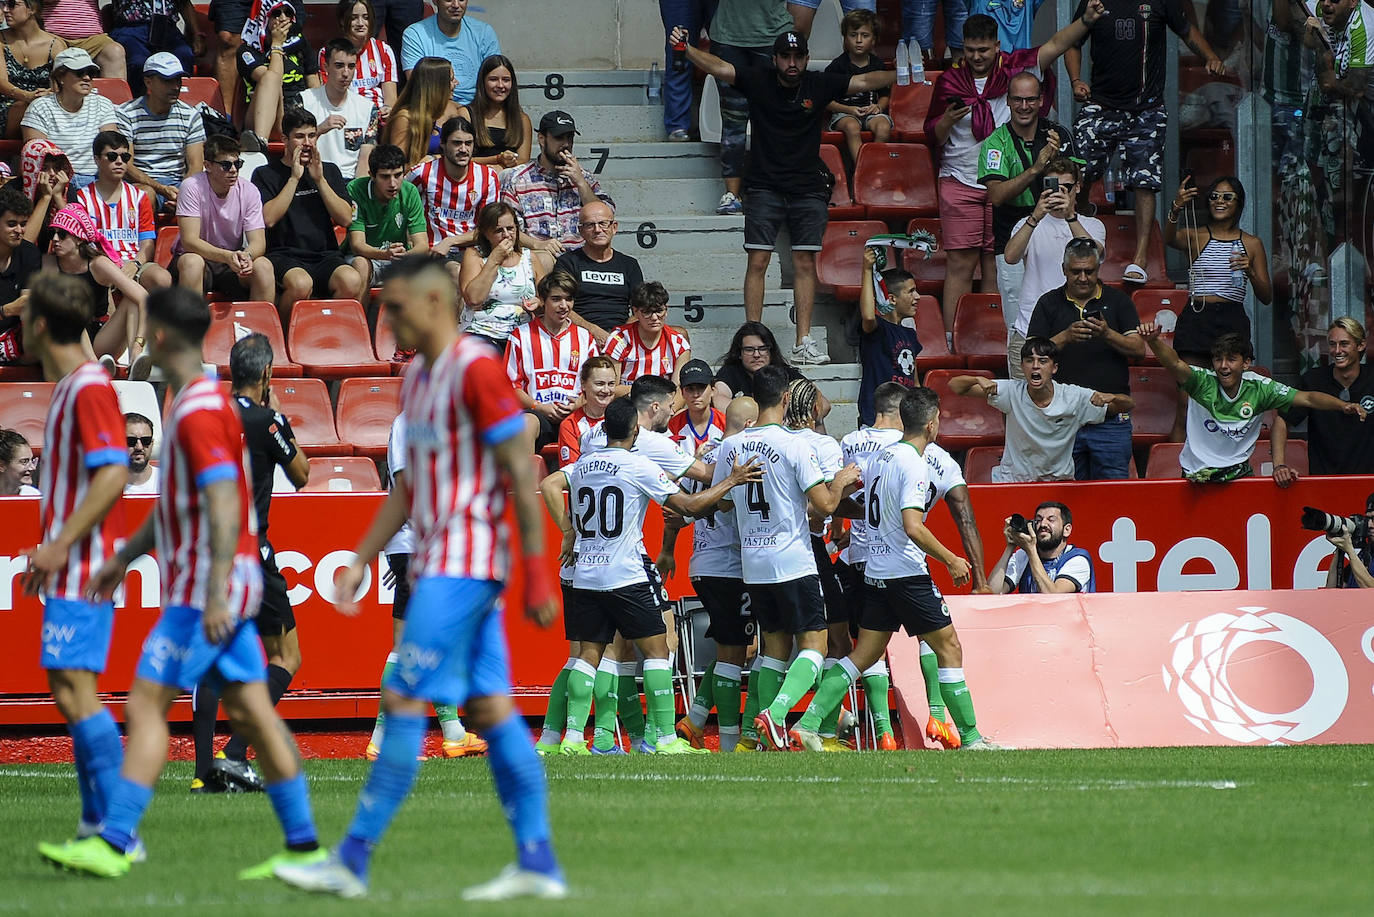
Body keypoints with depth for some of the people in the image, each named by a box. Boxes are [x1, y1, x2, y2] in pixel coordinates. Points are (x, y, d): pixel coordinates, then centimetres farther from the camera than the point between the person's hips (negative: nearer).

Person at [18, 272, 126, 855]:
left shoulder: (90, 388, -13)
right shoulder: (68, 387, 18)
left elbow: (112, 476, -21)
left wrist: (61, 546, -22)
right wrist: (50, 551, 23)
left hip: (83, 567, -11)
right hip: (70, 570, 11)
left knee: (73, 686, -15)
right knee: (71, 688, 10)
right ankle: (97, 823, 11)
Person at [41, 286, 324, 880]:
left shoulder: (199, 413, -16)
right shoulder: (190, 404, 16)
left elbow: (224, 507, -24)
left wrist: (217, 593, -29)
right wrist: (125, 557, 32)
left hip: (205, 589, -10)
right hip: (213, 590, 10)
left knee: (145, 704, -8)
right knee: (250, 712, 8)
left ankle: (113, 842, -10)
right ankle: (303, 845, 7)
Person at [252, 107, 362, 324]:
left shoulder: (330, 171, 19)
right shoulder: (266, 174, 8)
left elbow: (346, 219, 7)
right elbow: (269, 218, -8)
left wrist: (320, 180, -1)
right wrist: (294, 178, -6)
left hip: (324, 255, 3)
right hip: (283, 255, -3)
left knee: (352, 282, -31)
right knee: (301, 284, -37)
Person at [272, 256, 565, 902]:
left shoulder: (476, 370, -14)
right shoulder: (418, 377, 16)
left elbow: (520, 475, -15)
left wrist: (536, 576, -17)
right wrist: (361, 561, 18)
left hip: (460, 567, -9)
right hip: (436, 564, 9)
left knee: (405, 702, -10)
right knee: (490, 710, 6)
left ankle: (353, 860, -9)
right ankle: (538, 864, 6)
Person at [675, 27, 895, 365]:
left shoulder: (819, 86, 2)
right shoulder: (757, 81, -1)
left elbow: (865, 81, 2)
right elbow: (718, 67, -9)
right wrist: (686, 49, -24)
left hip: (808, 189, 1)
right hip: (764, 188, -1)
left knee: (805, 263, -2)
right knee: (757, 262, -7)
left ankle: (804, 342, 0)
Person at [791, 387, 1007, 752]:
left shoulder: (881, 457, 11)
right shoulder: (914, 464, -16)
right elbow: (913, 527, -23)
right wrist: (951, 560, -16)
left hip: (875, 572, 8)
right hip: (907, 572, -8)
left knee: (863, 655, 9)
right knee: (949, 648, 1)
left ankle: (807, 725, 1)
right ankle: (971, 739, 1)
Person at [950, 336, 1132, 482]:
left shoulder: (1074, 397, -10)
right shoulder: (1013, 392, -10)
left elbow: (1128, 404, -6)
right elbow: (955, 385, -9)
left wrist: (1110, 397, -29)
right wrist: (979, 380, -31)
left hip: (1059, 479, 0)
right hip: (1013, 479, 0)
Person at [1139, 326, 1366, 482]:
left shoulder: (1259, 388, -6)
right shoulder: (1202, 382, -12)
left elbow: (1306, 398, -7)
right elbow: (1174, 363, -29)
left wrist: (1344, 406, -22)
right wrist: (1153, 341, -49)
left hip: (1238, 470, 2)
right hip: (1196, 471, -2)